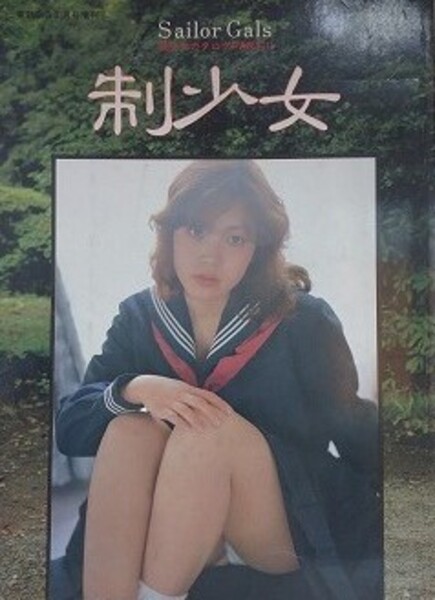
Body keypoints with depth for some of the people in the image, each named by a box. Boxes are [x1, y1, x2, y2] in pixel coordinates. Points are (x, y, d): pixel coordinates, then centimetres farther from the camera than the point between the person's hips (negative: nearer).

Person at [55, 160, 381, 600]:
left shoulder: (303, 321, -10)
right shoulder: (140, 316, -2)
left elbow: (356, 435, -7)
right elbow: (68, 427, -8)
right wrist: (135, 389, -27)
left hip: (297, 528, -2)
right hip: (176, 530, 2)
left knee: (210, 427, -30)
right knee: (129, 430, -27)